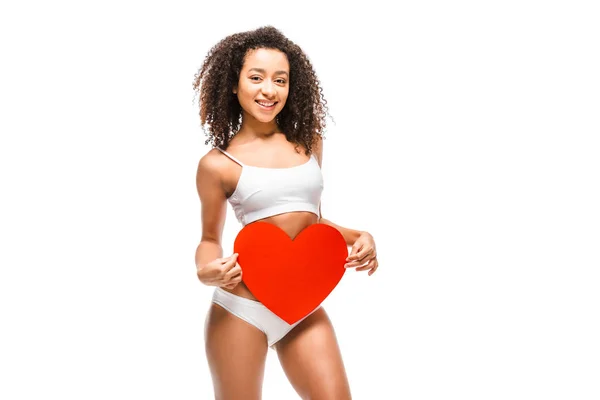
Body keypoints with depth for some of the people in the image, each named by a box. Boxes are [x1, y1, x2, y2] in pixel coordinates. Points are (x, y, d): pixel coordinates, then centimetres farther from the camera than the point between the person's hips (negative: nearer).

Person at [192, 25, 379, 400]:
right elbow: (210, 239, 7)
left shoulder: (308, 143, 7)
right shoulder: (218, 163, -4)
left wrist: (359, 236, 2)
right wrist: (207, 271, -14)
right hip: (241, 307, -3)